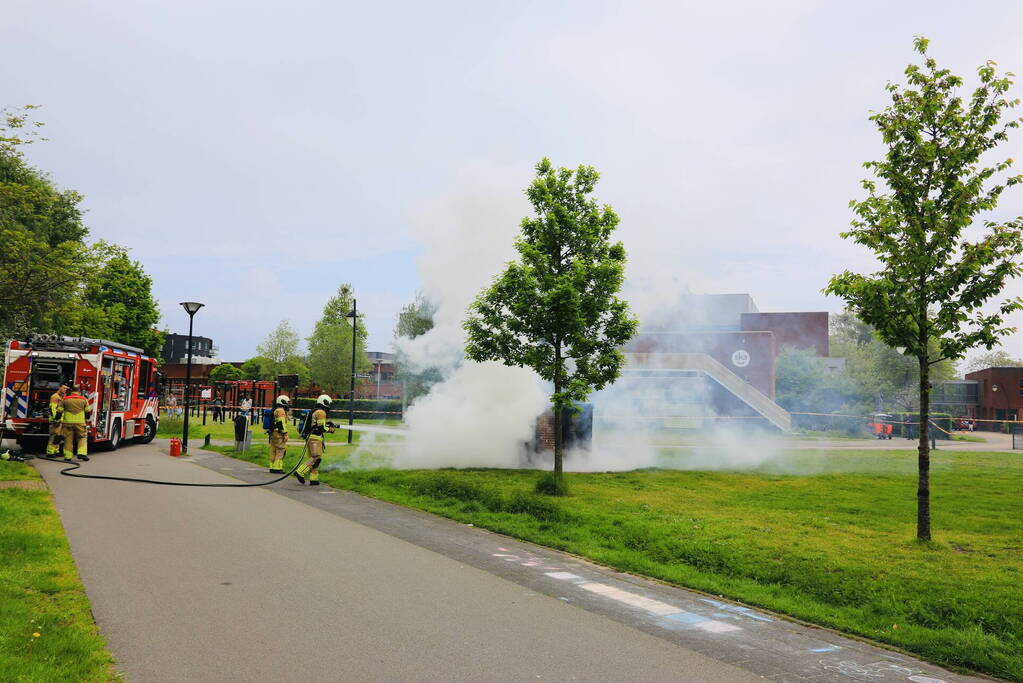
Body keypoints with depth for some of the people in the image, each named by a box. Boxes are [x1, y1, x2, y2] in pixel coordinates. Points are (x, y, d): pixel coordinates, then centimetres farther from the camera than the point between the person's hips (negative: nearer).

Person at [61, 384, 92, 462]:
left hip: (68, 422, 1)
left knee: (68, 439, 7)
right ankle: (81, 453, -9)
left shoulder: (65, 399, 3)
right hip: (80, 423, -1)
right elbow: (88, 411, 8)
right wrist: (87, 420, 22)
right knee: (82, 438, 7)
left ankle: (67, 456, 8)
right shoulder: (84, 399, 1)